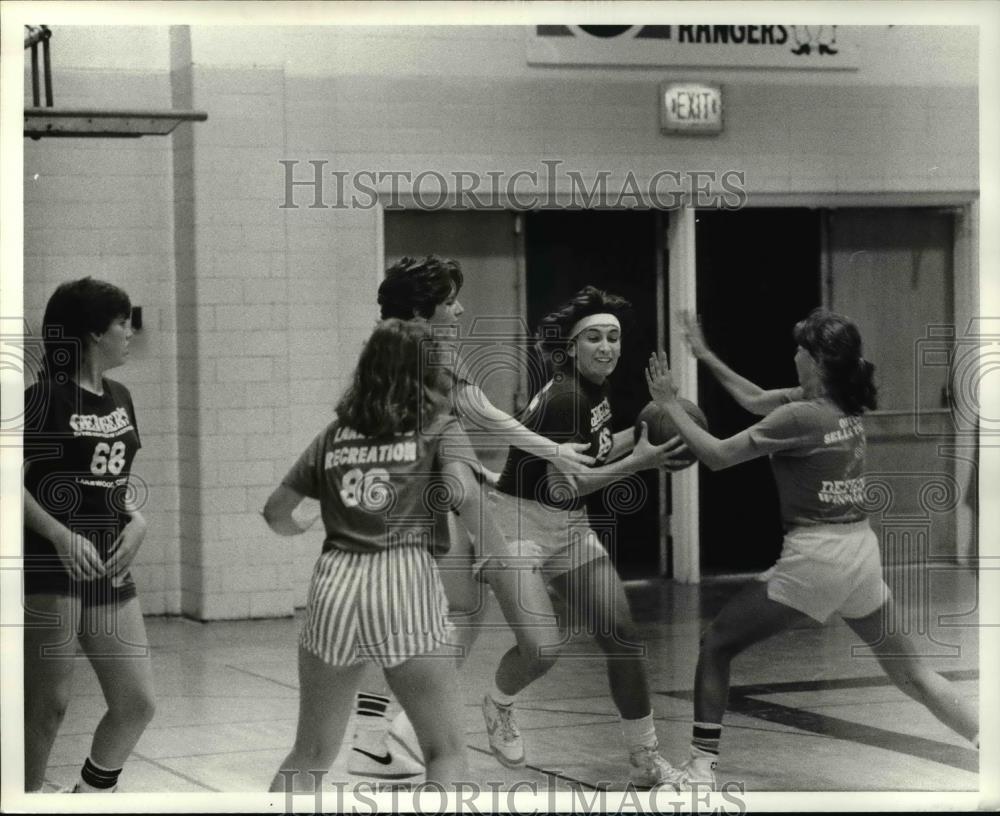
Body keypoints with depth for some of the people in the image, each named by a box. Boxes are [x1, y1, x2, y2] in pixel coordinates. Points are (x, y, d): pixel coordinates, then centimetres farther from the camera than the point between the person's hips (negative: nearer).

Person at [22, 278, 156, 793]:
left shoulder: (119, 398, 12)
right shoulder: (47, 397, -11)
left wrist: (136, 520, 2)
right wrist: (62, 536, -22)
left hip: (110, 571, 7)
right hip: (50, 570, -7)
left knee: (137, 704, 6)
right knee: (49, 704, -2)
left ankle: (90, 794, 24)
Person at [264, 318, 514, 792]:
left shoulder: (336, 434, 19)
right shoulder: (439, 428, 8)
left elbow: (276, 512, 22)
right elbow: (461, 491, -11)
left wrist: (299, 526, 44)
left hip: (335, 580, 4)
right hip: (405, 580, -4)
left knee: (310, 754, 17)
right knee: (447, 754, 6)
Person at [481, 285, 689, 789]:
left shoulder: (596, 389, 4)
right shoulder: (564, 398, -23)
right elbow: (562, 486, -24)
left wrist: (642, 433, 3)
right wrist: (639, 462, -23)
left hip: (570, 529, 9)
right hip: (520, 525, -9)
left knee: (623, 634, 0)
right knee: (542, 648, -21)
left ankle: (645, 762, 8)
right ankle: (499, 708, 15)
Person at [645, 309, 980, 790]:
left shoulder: (800, 416, -16)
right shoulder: (846, 403, 7)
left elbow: (717, 455, -9)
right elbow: (755, 400, 21)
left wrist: (669, 404, 0)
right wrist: (706, 357, 24)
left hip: (814, 555, -7)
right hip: (861, 548, 7)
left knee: (715, 646, 6)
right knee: (907, 669, 17)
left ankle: (702, 766, 2)